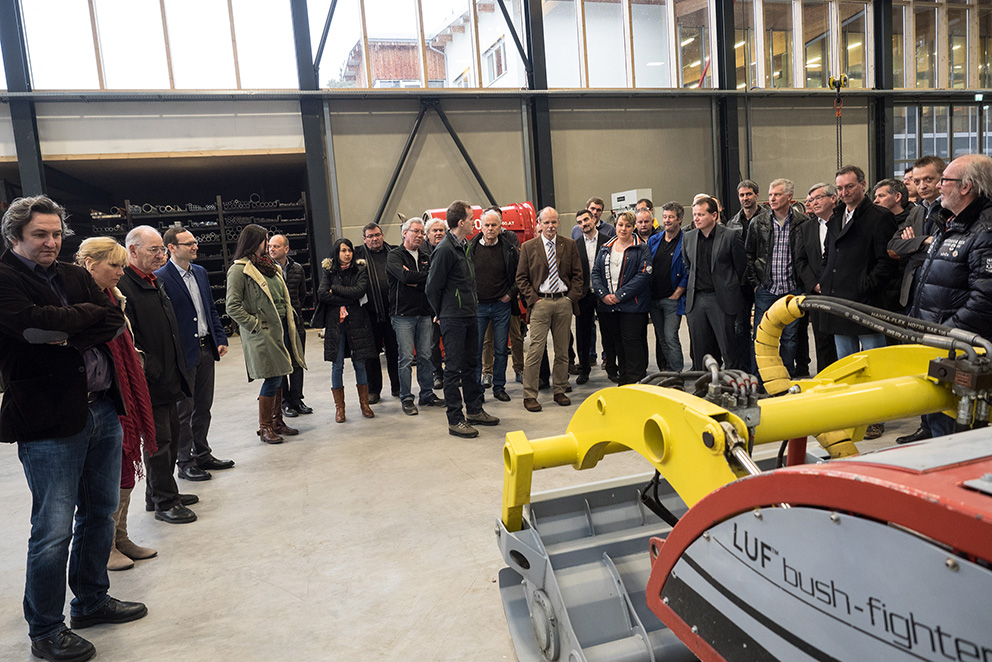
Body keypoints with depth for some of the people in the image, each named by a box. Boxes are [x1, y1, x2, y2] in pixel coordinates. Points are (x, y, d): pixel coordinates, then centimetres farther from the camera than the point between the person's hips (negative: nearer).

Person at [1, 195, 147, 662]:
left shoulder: (75, 277, 14)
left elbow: (116, 322, 3)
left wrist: (68, 334, -12)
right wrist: (88, 315, -8)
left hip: (103, 409, 7)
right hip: (49, 421, -6)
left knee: (100, 513, 18)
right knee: (53, 531, 1)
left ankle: (92, 601, 37)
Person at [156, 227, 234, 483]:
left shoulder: (200, 272, 11)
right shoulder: (161, 278, -12)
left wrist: (221, 338, 8)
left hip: (206, 349, 7)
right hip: (183, 353, -7)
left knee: (204, 407, 15)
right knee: (184, 410, 4)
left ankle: (202, 455, 28)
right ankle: (185, 463, 16)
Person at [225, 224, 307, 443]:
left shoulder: (270, 266, 16)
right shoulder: (239, 270, -9)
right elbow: (233, 307, -13)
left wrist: (290, 323, 14)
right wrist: (256, 325, -13)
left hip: (281, 328, 8)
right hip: (263, 333, -8)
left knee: (278, 377, 13)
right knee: (272, 379, -5)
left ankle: (277, 420, 25)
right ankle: (264, 427, 9)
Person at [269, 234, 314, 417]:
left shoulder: (297, 269, 7)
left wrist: (296, 311, 8)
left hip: (296, 321, 4)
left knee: (298, 362, 9)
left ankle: (297, 400, 19)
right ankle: (284, 402, 15)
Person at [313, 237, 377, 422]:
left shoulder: (360, 269, 4)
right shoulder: (329, 270, 6)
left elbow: (360, 290, -12)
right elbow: (322, 294, -8)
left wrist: (335, 289, -6)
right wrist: (348, 299, -10)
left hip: (357, 321, 0)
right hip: (335, 323, 0)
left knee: (360, 363, 5)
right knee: (337, 365, 2)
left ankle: (364, 403, 18)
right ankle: (339, 407, 12)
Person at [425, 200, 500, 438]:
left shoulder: (464, 246, 13)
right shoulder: (444, 249, -15)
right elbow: (433, 287, -12)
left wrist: (472, 308, 15)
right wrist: (442, 314, -2)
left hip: (470, 316, 9)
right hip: (453, 319, -9)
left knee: (471, 364, 16)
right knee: (454, 369, -2)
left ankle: (475, 410, 28)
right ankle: (455, 420, 6)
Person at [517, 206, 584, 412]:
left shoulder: (569, 245, 9)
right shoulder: (528, 247, 4)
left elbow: (577, 274, 10)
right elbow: (521, 278, 4)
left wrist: (572, 297, -1)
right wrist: (533, 299, -6)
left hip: (564, 302, 3)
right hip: (540, 302, -2)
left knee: (562, 350, 8)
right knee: (535, 350, -7)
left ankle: (560, 391, 21)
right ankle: (529, 395, 0)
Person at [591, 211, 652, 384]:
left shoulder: (641, 249, -3)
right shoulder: (605, 248, 14)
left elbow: (643, 275, -12)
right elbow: (596, 272, 10)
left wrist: (619, 295, -16)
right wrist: (603, 295, -6)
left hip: (632, 305, -5)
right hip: (608, 305, 5)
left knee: (632, 342, -6)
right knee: (618, 343, 11)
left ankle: (637, 381, 3)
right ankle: (624, 381, 22)